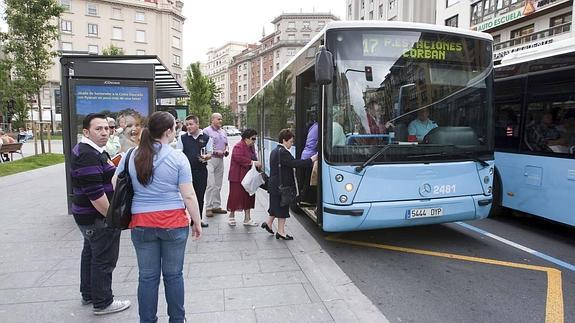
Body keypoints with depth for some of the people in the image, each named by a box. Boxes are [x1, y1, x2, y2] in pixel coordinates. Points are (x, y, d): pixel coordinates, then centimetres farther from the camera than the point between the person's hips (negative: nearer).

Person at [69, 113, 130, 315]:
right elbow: (95, 194, -27)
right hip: (98, 217, -11)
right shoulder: (89, 156, -24)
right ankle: (102, 303, 14)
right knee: (104, 259, 1)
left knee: (90, 253, 21)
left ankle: (88, 294, 37)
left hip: (88, 215, 11)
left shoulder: (86, 150, 10)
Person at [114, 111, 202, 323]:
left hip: (141, 223, 3)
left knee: (147, 277, 12)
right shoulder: (178, 158, -9)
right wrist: (197, 223, 0)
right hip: (174, 222, -2)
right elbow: (188, 196, -10)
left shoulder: (132, 156, 2)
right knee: (173, 275, 12)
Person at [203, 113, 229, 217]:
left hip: (220, 159, 7)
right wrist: (215, 151, -18)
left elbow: (226, 144, 25)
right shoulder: (206, 131, -5)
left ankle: (216, 206, 19)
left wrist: (226, 150, 4)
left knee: (218, 185, 11)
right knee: (211, 184, -11)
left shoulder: (223, 132, 17)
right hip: (210, 159, -7)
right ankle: (208, 207, -6)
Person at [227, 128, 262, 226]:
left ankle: (247, 219, 16)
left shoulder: (251, 147, 13)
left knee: (248, 196, 9)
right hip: (237, 177, -8)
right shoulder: (239, 146, -15)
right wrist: (252, 162, -29)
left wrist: (257, 164, 4)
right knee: (236, 195, 0)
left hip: (248, 177, 9)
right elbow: (238, 158, -29)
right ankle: (231, 216, 19)